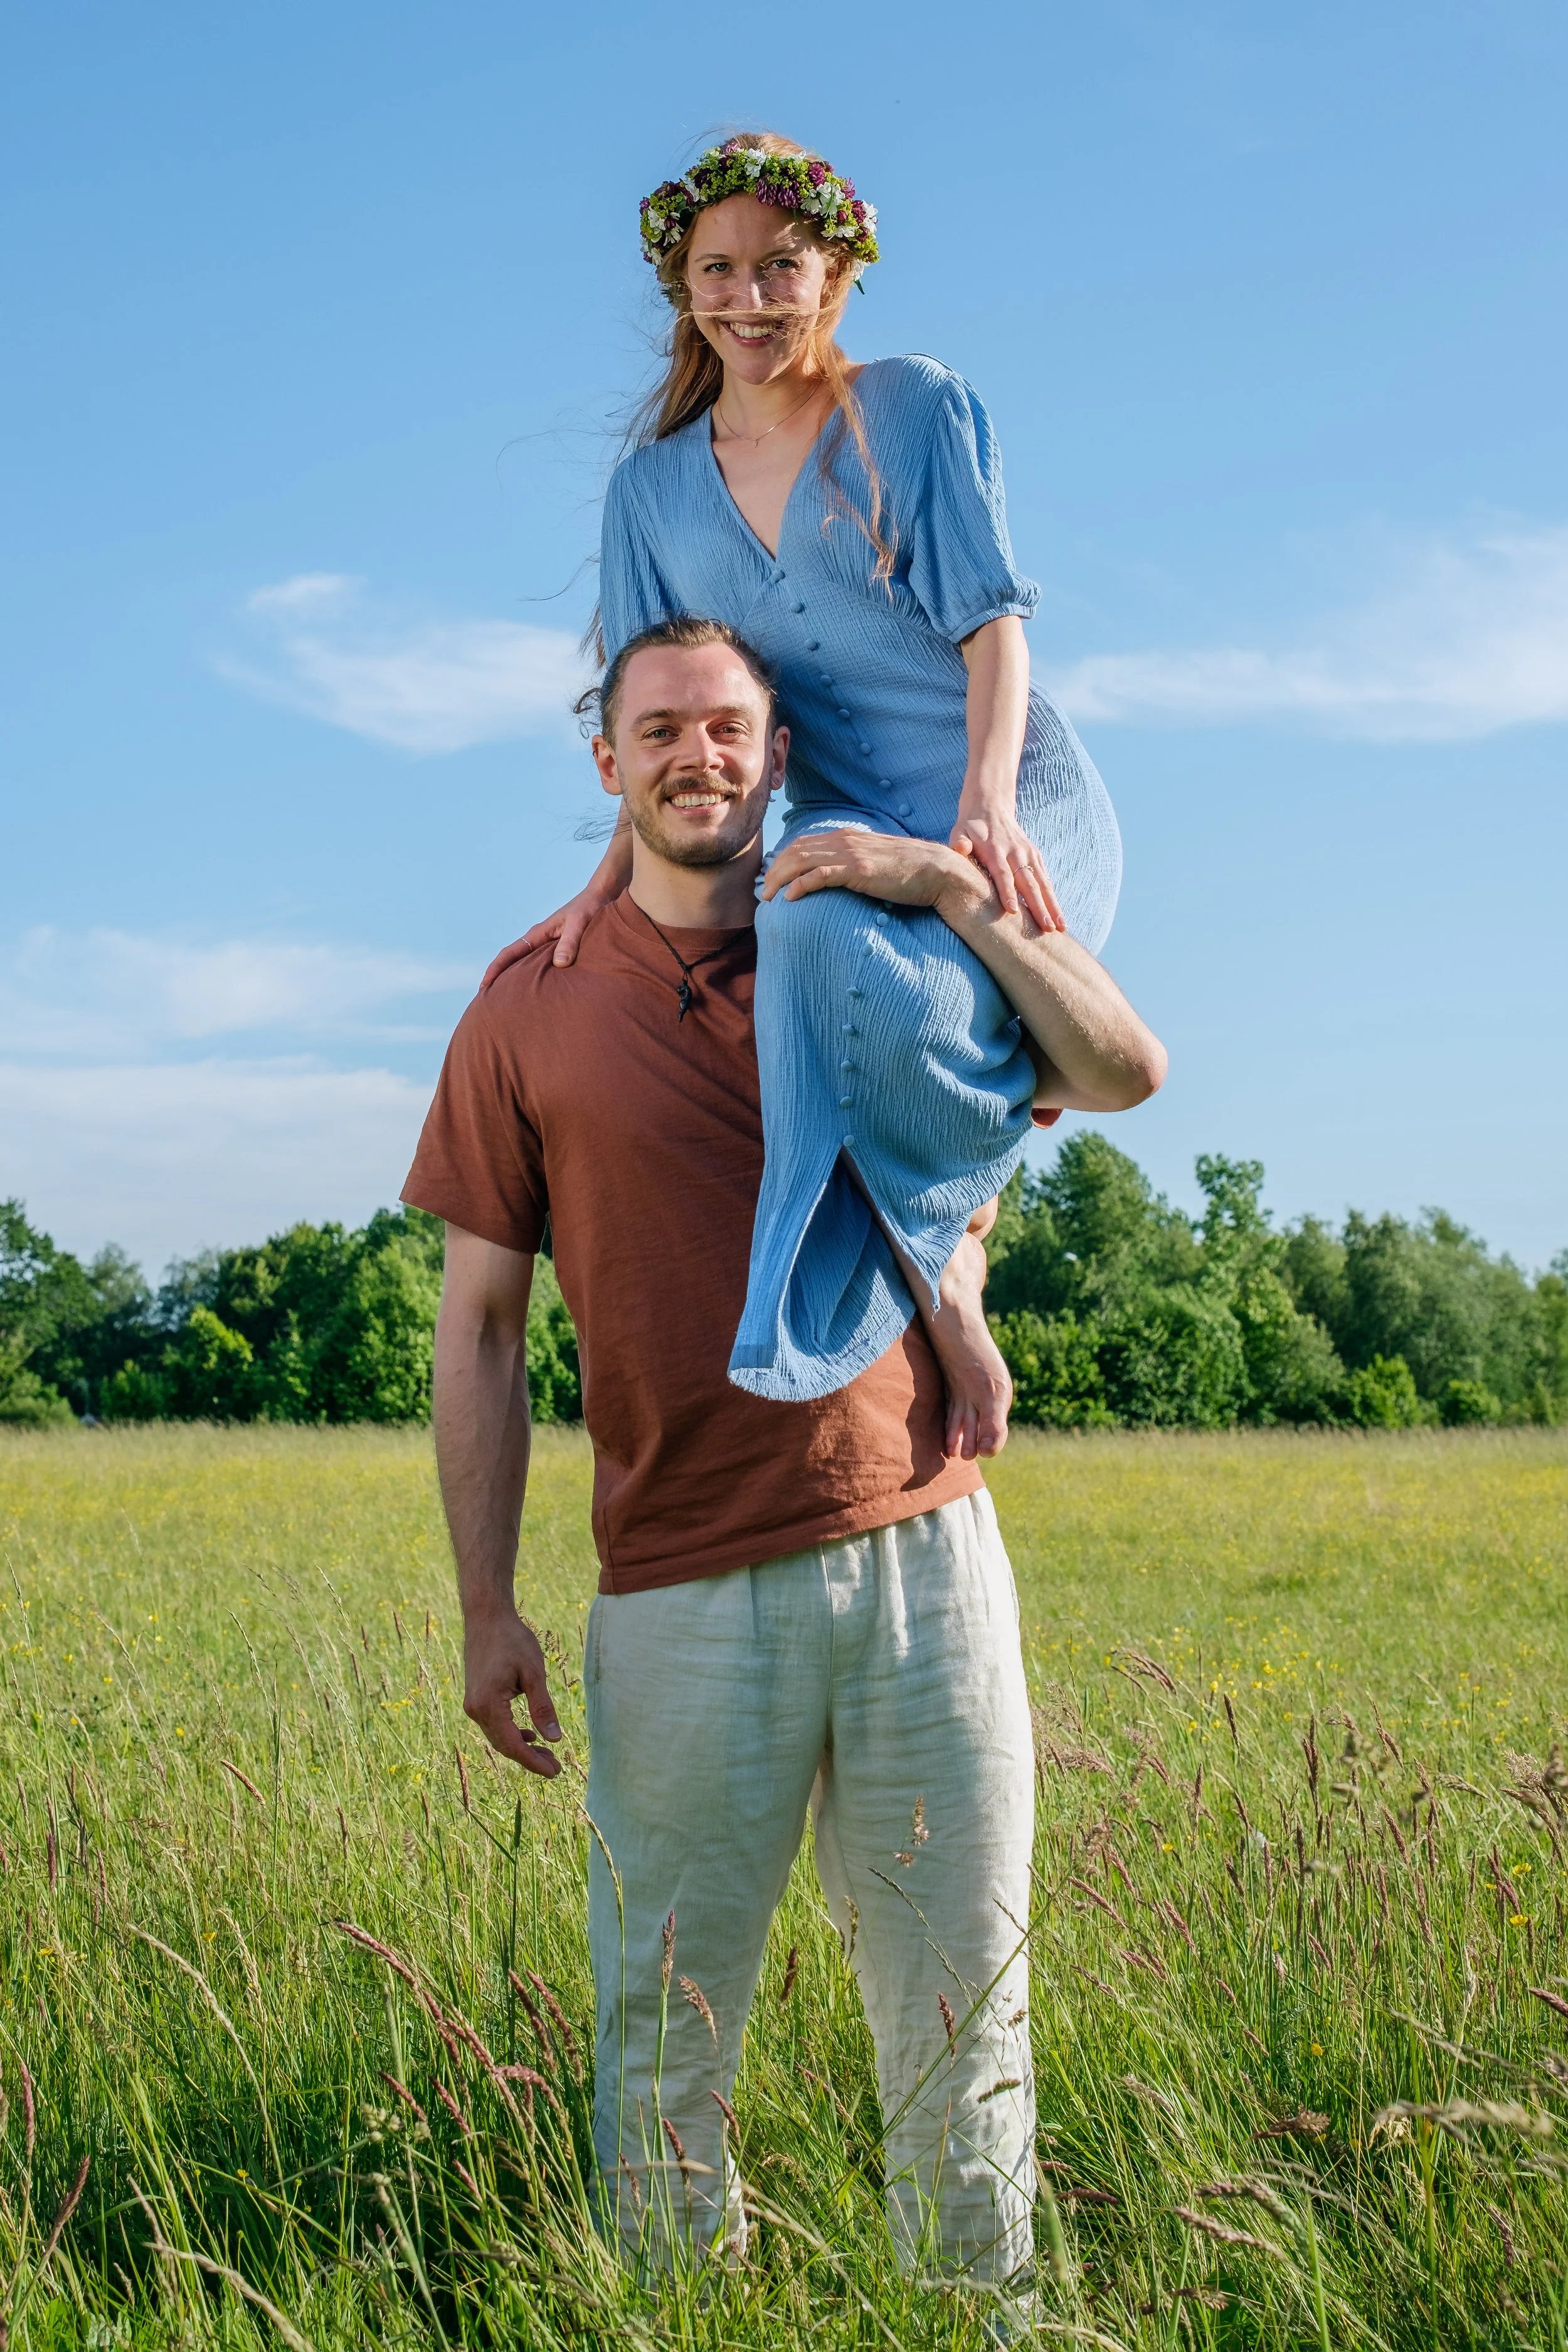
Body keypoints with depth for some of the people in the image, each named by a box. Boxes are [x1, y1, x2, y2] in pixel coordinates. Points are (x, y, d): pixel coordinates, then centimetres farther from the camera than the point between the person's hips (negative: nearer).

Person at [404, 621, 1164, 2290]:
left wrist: (954, 889, -7)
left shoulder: (883, 963, 10)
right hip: (681, 1595, -1)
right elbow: (480, 1326, 5)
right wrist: (486, 1610, -1)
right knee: (661, 2047, 7)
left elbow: (1126, 1072, 0)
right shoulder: (531, 1014, 5)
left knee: (960, 2024, 9)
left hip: (920, 1562, 1)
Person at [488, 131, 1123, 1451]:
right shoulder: (654, 487, 14)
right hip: (852, 830, 3)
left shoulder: (920, 411, 5)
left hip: (1013, 800, -3)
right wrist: (609, 885, -2)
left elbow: (992, 619, -3)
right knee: (819, 934, -33)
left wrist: (986, 807, -20)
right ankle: (943, 1278, -26)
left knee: (900, 984, -36)